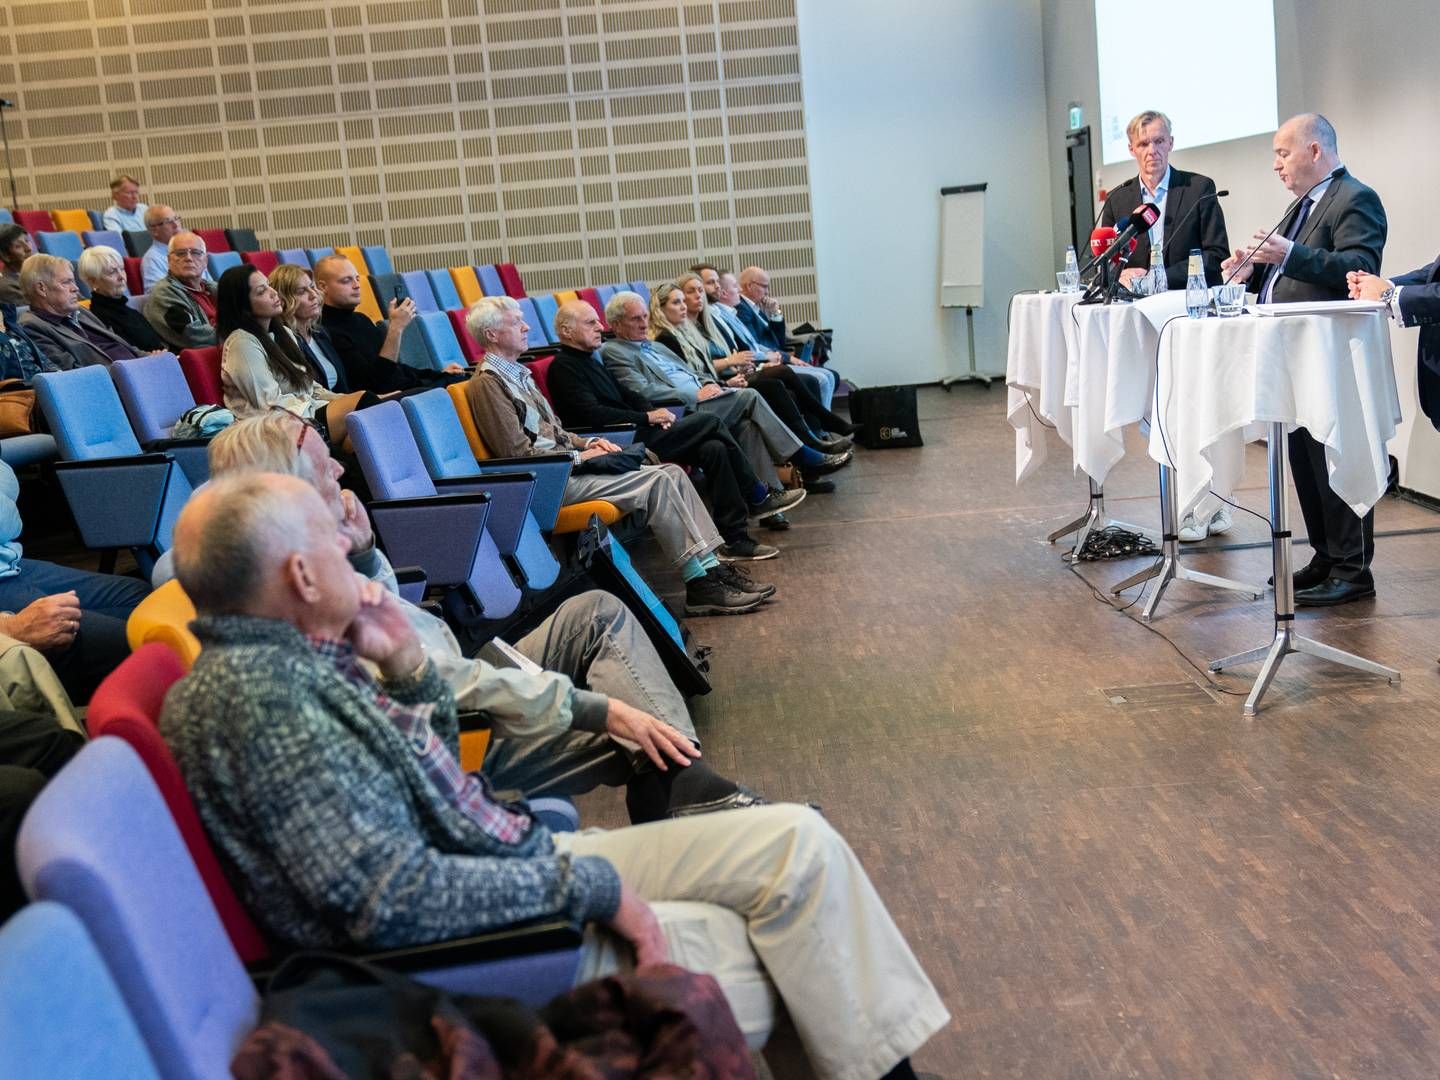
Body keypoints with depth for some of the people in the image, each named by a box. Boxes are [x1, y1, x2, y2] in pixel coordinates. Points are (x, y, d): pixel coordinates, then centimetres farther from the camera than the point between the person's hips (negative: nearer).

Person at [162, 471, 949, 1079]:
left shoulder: (295, 658, 6)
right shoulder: (251, 690, -23)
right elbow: (391, 898, -28)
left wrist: (405, 665, 1)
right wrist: (588, 887, -21)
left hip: (517, 860, 9)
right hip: (473, 937, -9)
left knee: (798, 842, 2)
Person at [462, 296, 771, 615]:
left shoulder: (516, 373, 20)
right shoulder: (486, 383, -10)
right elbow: (518, 453, -17)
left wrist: (588, 443, 7)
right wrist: (582, 456, -12)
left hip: (563, 466, 10)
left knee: (673, 474, -4)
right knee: (658, 481, -20)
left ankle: (711, 566, -7)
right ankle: (699, 586, -17)